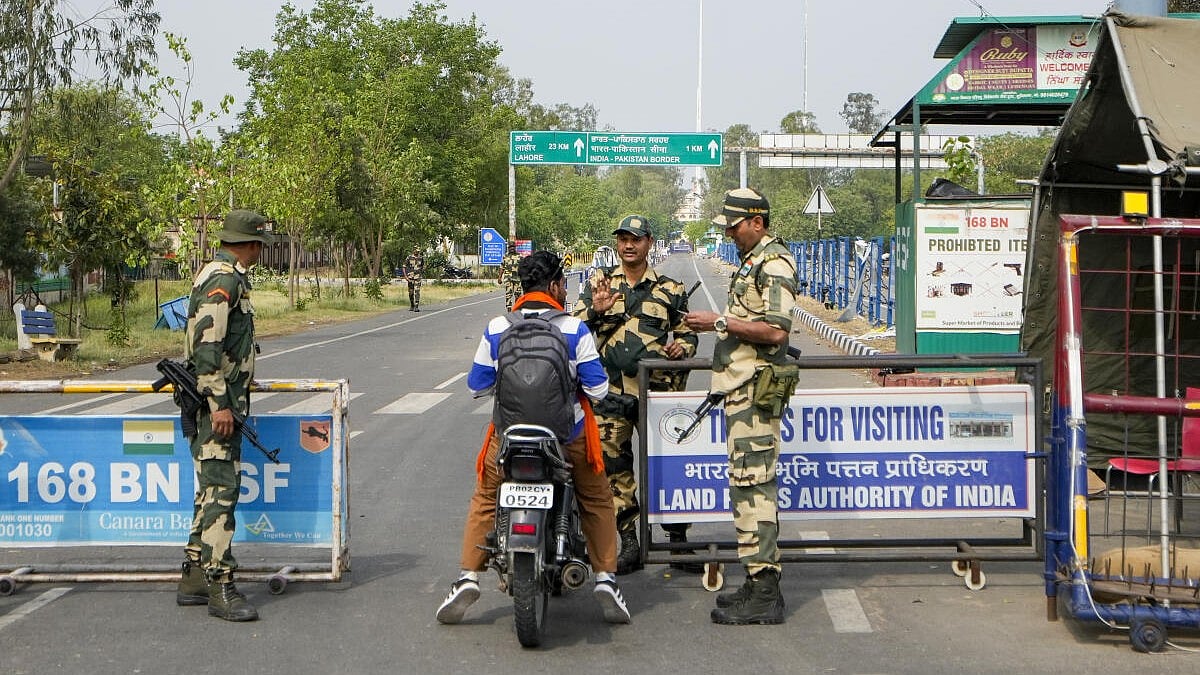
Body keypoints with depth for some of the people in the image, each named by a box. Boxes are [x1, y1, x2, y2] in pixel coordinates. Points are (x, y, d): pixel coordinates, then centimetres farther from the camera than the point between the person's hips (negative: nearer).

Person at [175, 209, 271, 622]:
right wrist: (219, 402, -25)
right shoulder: (224, 278, -14)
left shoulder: (224, 275, 18)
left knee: (213, 490, 14)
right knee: (221, 490, -11)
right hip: (217, 402, -11)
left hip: (221, 400, 11)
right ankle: (220, 587, -11)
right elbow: (207, 344, -22)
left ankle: (194, 579, 20)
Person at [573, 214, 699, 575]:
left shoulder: (670, 289, 9)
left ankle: (678, 540, 8)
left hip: (656, 392, -1)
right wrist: (595, 310, -13)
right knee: (614, 467, 3)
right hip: (610, 393, 1)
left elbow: (688, 333, 17)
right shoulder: (599, 282, 10)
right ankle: (629, 543, 12)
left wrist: (681, 347, -6)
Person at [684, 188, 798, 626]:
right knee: (749, 483, 12)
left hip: (756, 389, -11)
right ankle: (758, 583, 18)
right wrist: (721, 326, 18)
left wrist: (720, 323, -17)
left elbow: (775, 330, -22)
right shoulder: (752, 261, 20)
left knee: (752, 484, -12)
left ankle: (764, 596, -12)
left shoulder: (774, 263, -12)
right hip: (744, 387, 11)